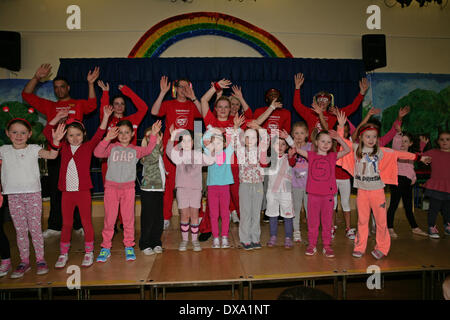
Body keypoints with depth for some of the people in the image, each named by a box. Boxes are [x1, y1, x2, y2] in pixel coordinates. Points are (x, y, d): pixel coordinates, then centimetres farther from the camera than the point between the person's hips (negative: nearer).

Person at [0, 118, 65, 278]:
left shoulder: (34, 149, -1)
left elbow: (52, 155, -17)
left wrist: (56, 141, -32)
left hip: (33, 193, -2)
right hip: (13, 196, 2)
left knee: (35, 228, 1)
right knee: (20, 230, 9)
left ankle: (40, 260, 12)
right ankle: (24, 262, 19)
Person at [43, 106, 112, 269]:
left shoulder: (88, 146, 1)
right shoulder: (63, 147, 7)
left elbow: (99, 134, -9)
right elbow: (47, 132, 10)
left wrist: (106, 116, -18)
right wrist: (58, 117, 3)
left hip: (83, 192, -2)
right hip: (67, 193, 3)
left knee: (87, 223, 7)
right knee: (66, 224, 13)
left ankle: (89, 252, 20)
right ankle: (63, 254, 25)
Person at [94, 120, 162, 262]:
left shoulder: (135, 150, 8)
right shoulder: (112, 147, 3)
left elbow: (148, 150, -9)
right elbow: (97, 153, -12)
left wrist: (153, 134, -21)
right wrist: (107, 139, -25)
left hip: (128, 187, 1)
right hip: (111, 186, -1)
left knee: (128, 218, 6)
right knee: (109, 218, 5)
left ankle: (129, 247, 18)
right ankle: (105, 247, 17)